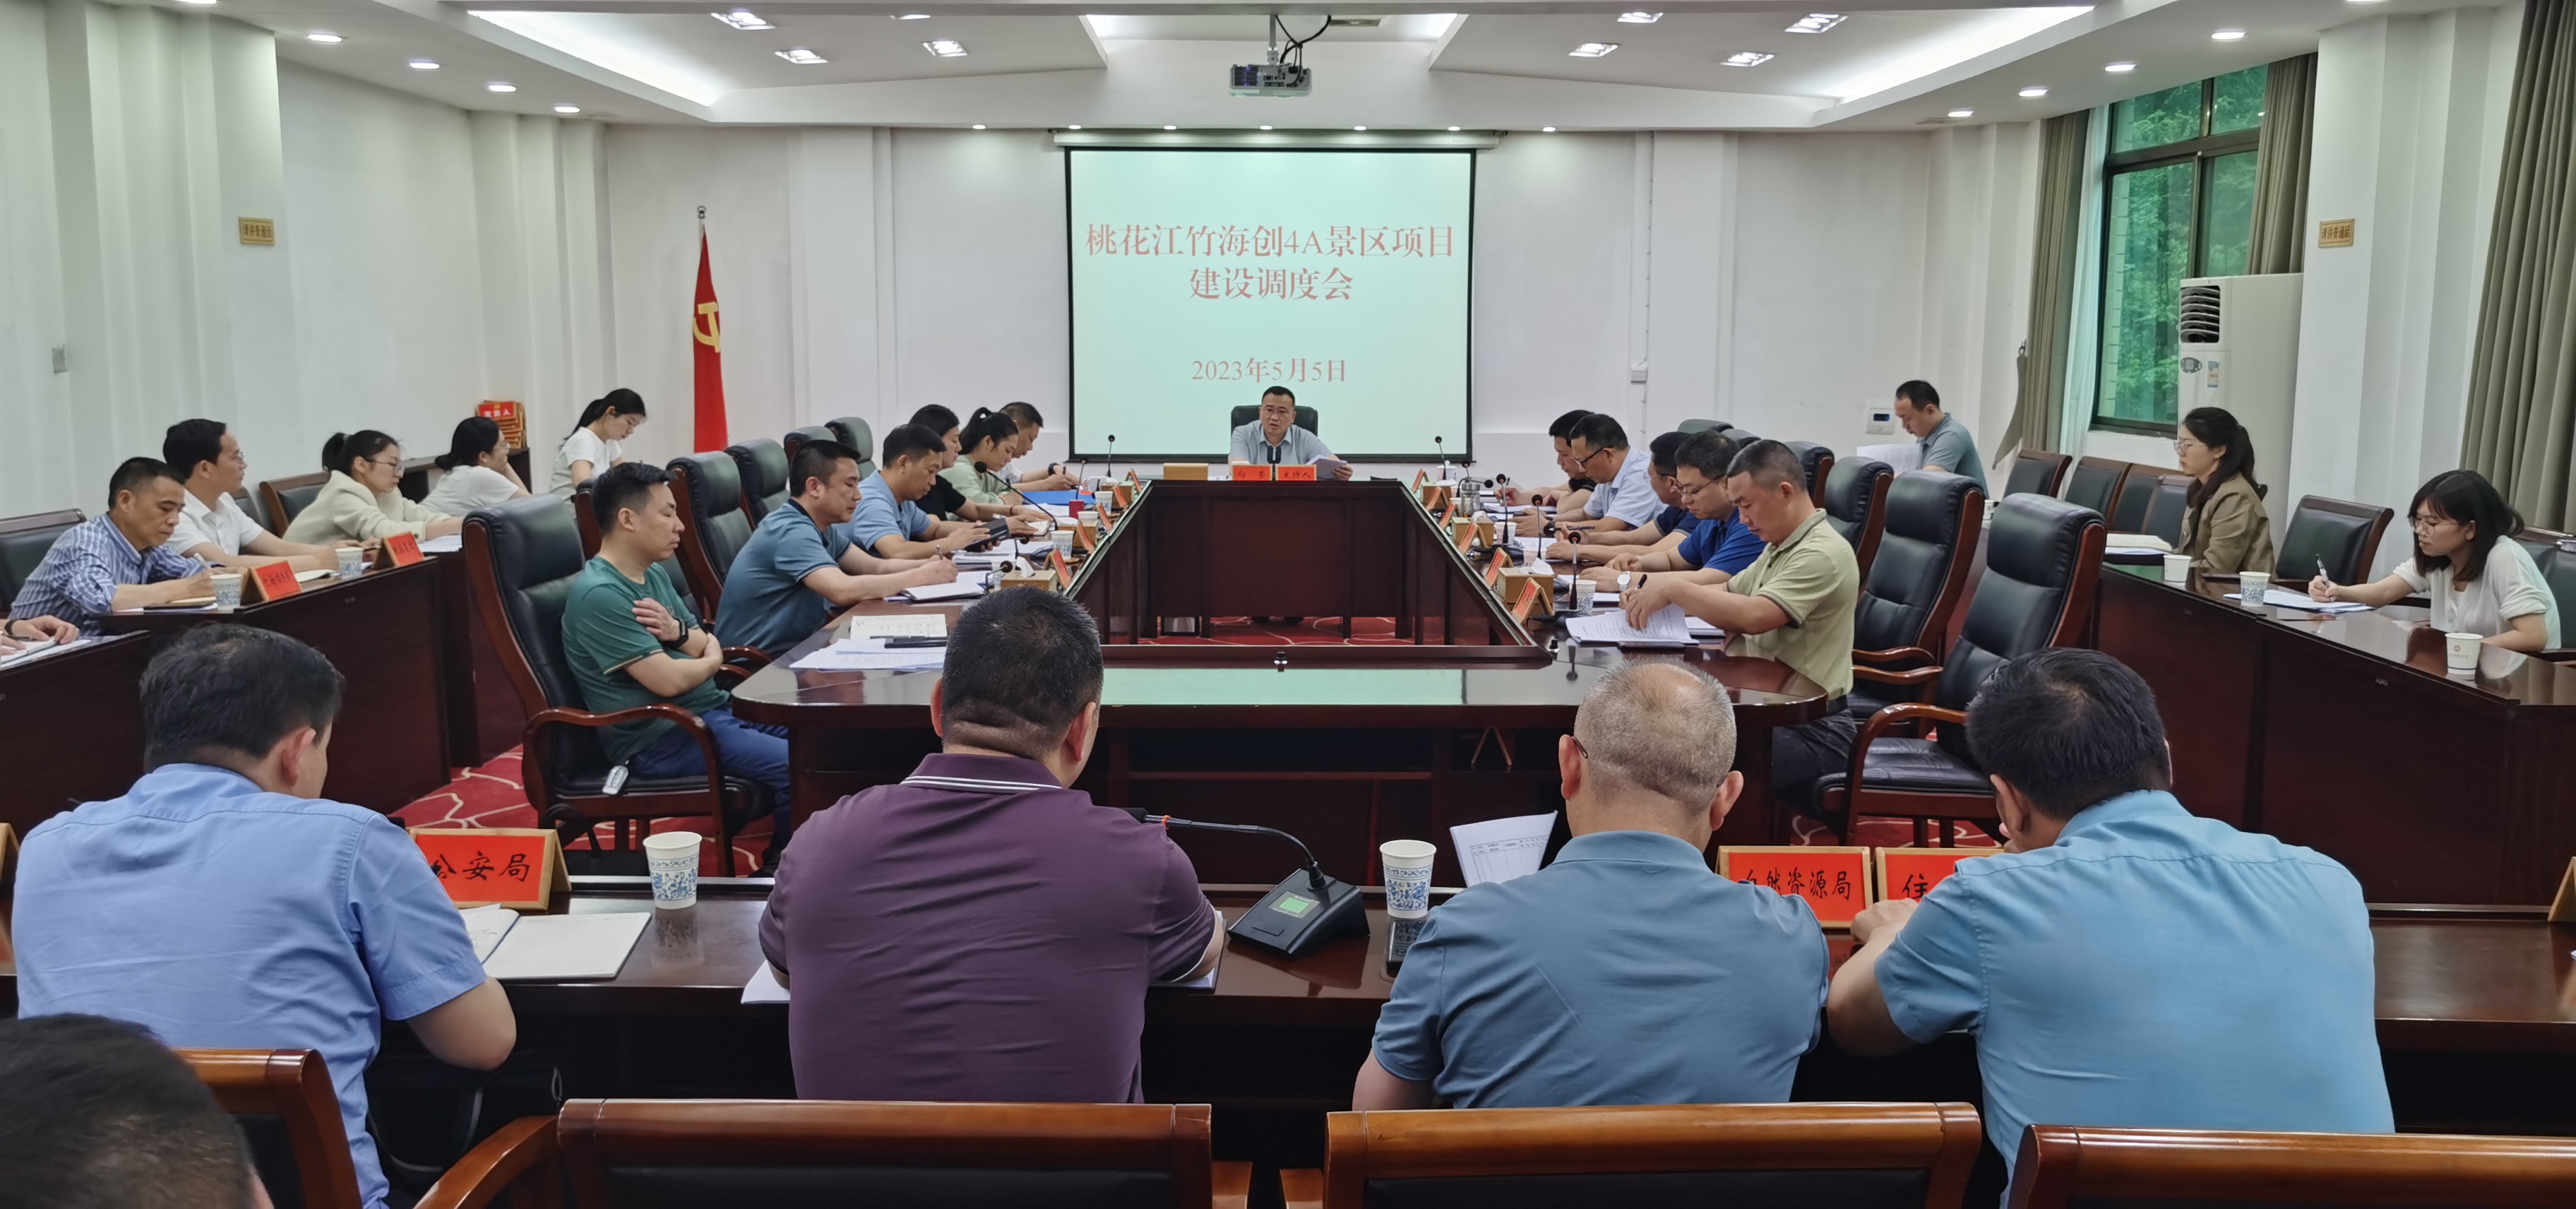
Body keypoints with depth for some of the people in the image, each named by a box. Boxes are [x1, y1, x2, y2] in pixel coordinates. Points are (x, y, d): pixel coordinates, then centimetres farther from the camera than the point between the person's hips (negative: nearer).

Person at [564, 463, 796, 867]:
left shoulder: (654, 573, 11)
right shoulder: (600, 595, -18)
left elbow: (707, 645, 15)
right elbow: (669, 681, -23)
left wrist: (679, 632, -9)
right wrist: (712, 660, -2)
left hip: (713, 709, 10)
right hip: (661, 738, -10)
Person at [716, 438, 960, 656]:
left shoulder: (820, 527, 7)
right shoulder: (792, 531, -22)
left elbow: (876, 567, 8)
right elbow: (843, 591, -35)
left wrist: (929, 565, -11)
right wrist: (922, 576, -26)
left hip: (797, 645, 9)